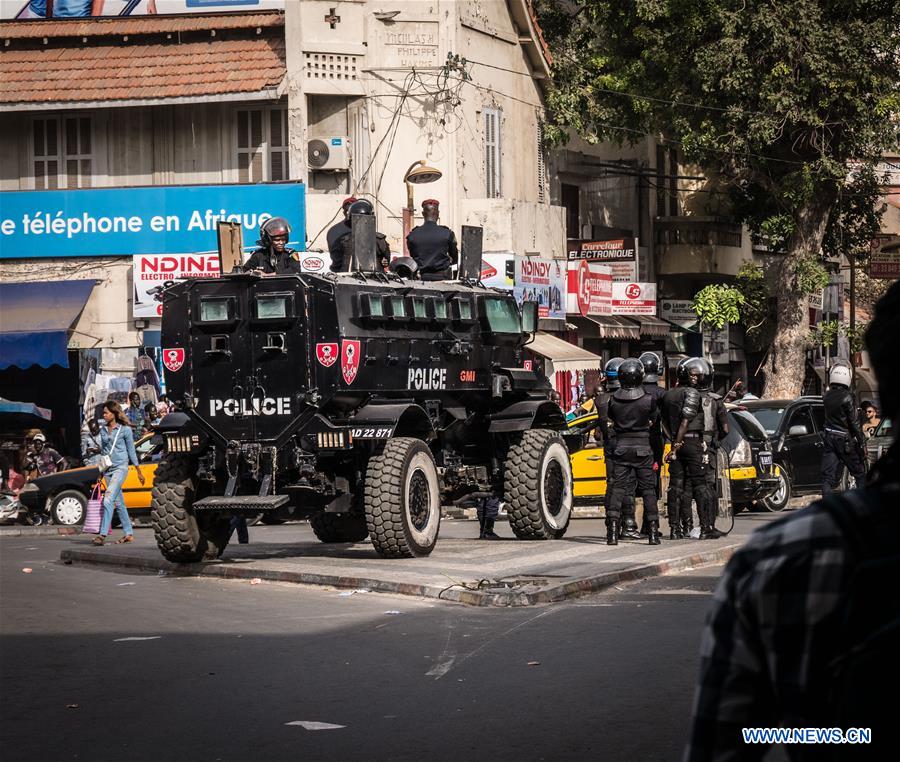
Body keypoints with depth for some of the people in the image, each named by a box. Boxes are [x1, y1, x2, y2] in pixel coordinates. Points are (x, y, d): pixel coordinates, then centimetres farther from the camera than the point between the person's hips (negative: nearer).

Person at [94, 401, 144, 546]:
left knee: (108, 500, -19)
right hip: (108, 469, 6)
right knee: (119, 503, 9)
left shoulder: (125, 429, -4)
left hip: (120, 467, -6)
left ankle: (103, 534, -25)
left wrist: (139, 471, 4)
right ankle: (129, 533, 17)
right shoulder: (103, 431, 12)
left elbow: (131, 451, 1)